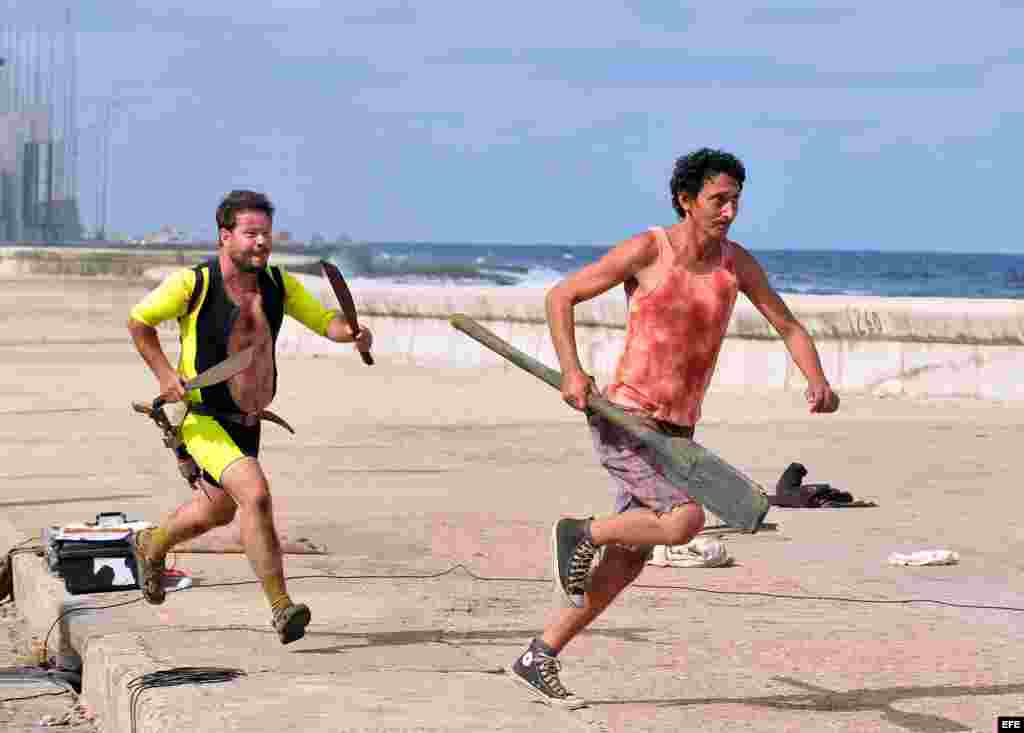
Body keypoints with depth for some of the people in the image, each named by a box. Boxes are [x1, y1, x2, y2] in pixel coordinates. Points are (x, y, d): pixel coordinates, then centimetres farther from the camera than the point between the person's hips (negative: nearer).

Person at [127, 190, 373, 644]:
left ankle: (150, 546, 55)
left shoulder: (278, 285, -2)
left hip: (247, 422, 7)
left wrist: (353, 333, -21)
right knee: (255, 494, -27)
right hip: (201, 419, -7)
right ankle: (281, 607, -20)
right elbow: (138, 322, -3)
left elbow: (325, 321, 1)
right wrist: (164, 373, -14)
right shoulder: (193, 284, -16)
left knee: (216, 512, 25)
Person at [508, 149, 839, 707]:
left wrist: (818, 383, -8)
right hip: (623, 418, -7)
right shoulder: (646, 251, -11)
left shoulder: (737, 262, 5)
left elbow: (788, 327, 10)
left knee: (629, 561, 6)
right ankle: (582, 534, 0)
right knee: (685, 521, -24)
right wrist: (570, 371, -19)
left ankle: (536, 660, 16)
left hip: (676, 431, 7)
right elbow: (560, 297, -6)